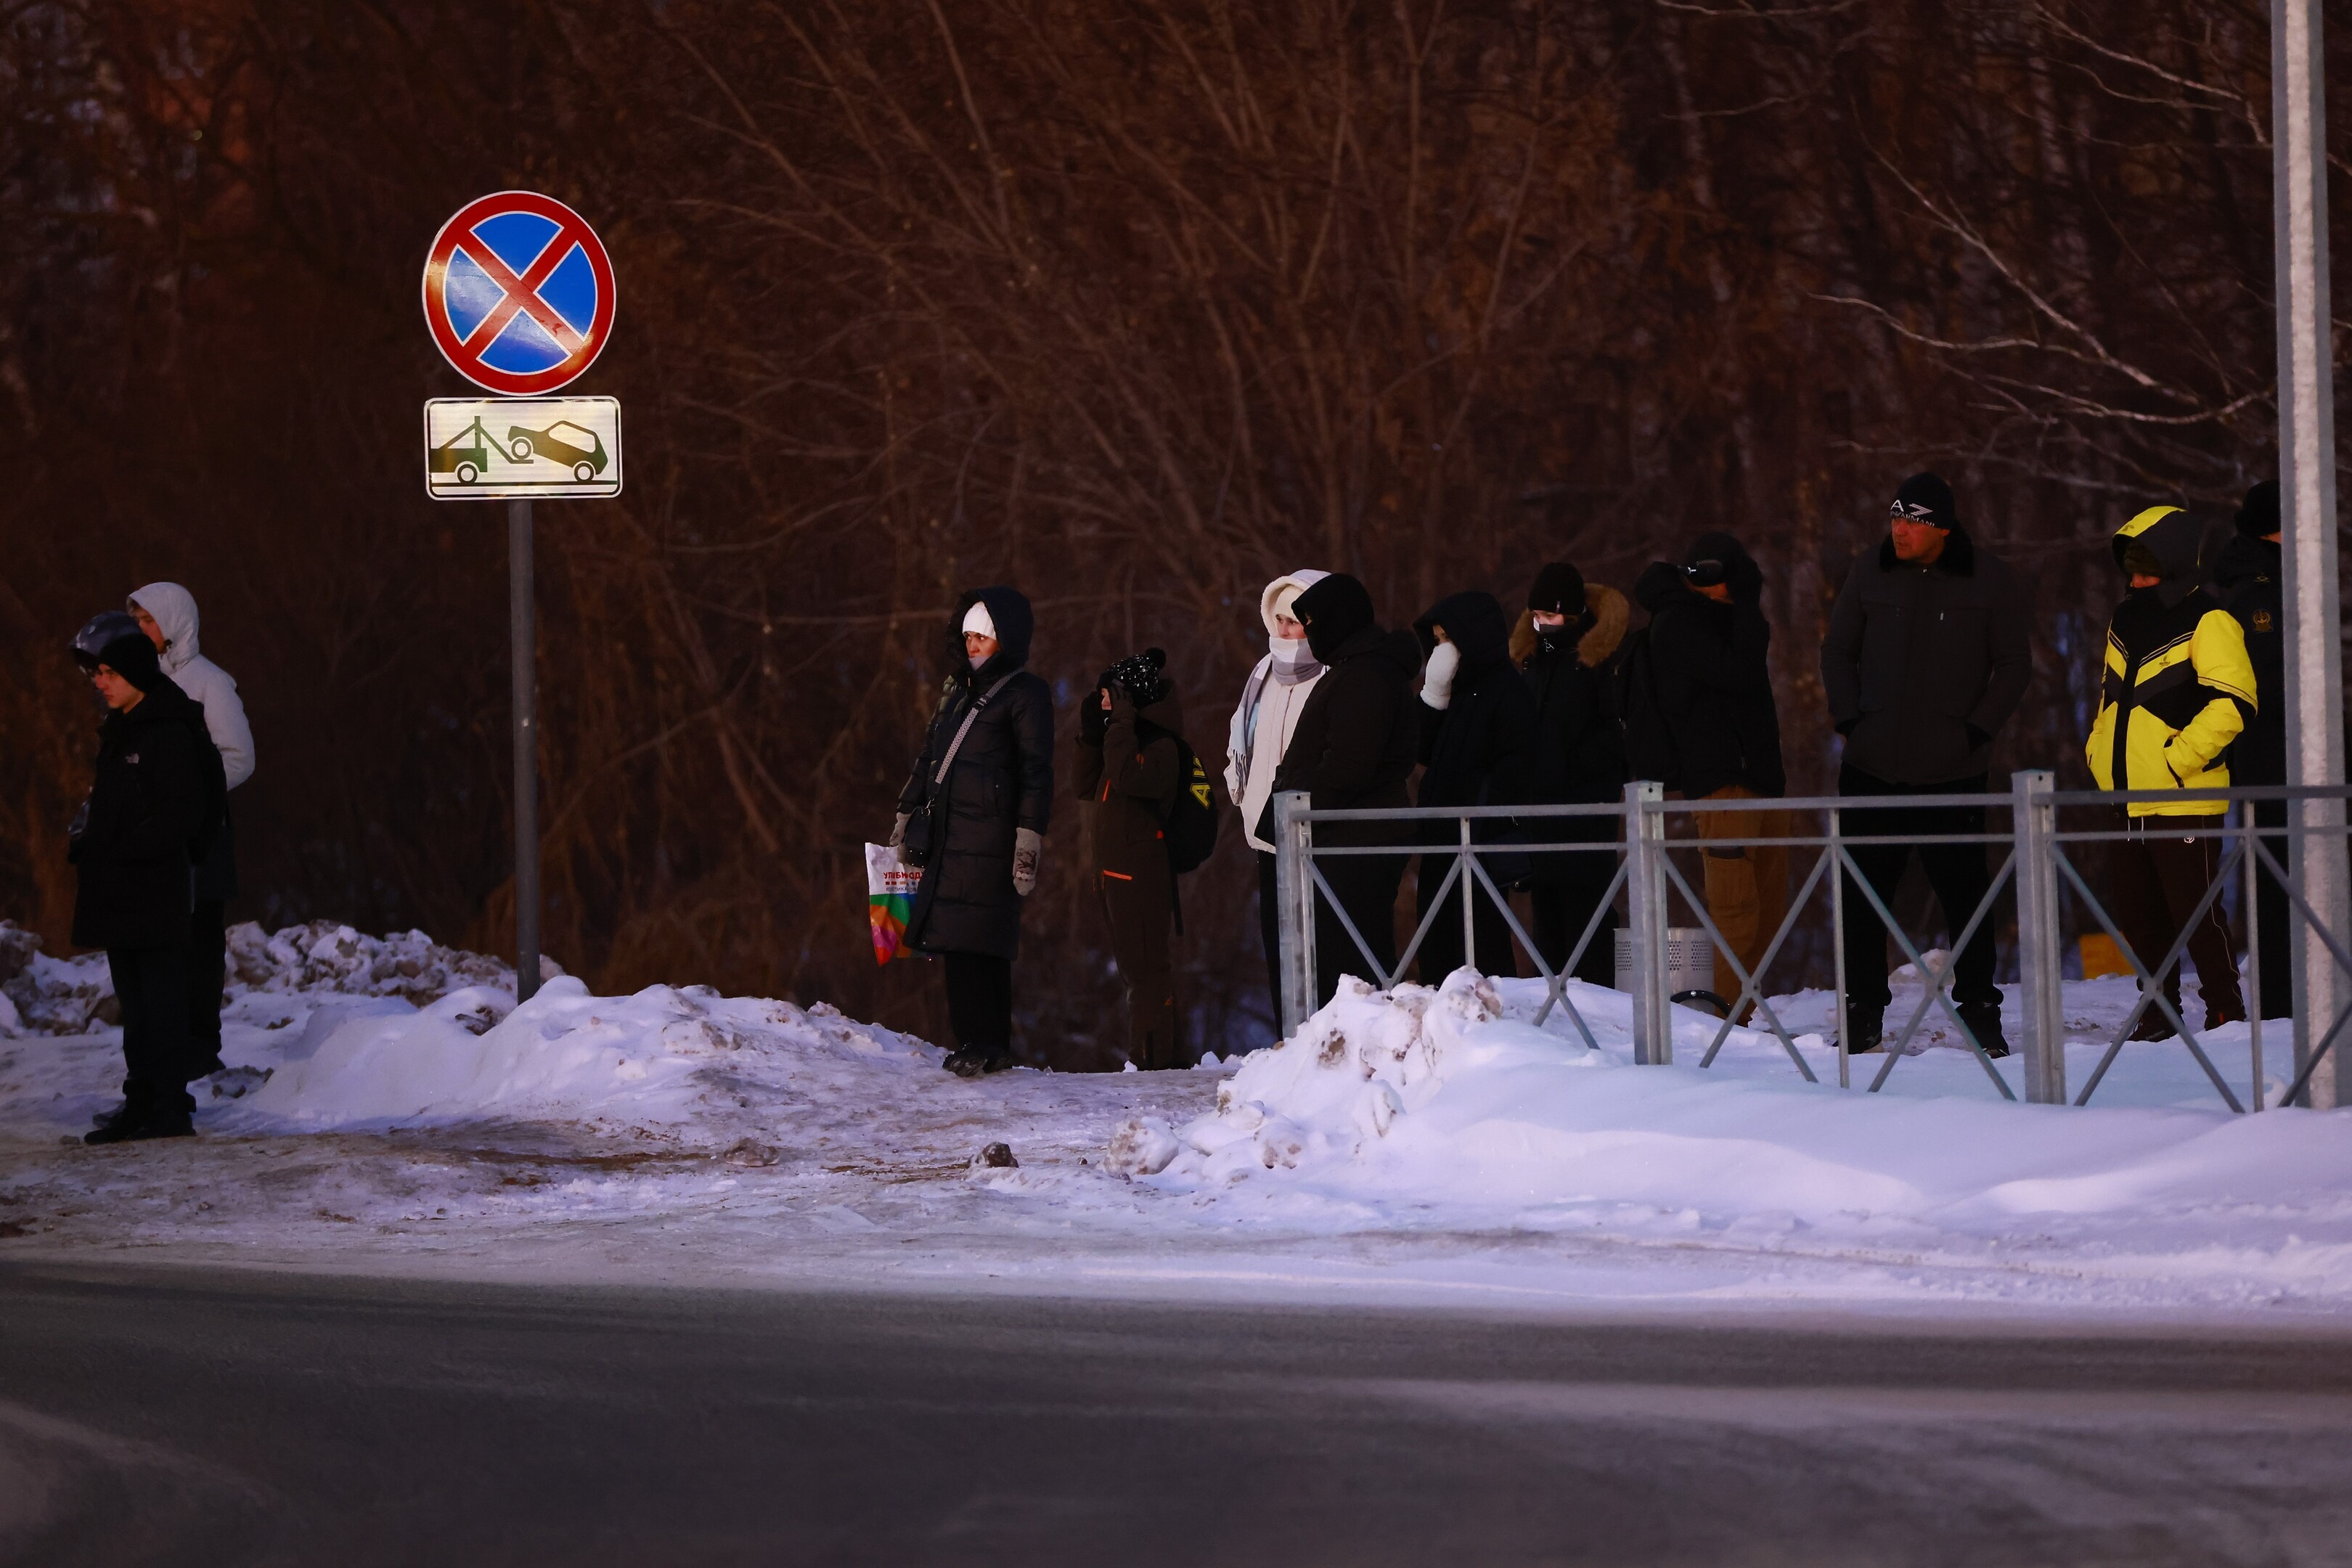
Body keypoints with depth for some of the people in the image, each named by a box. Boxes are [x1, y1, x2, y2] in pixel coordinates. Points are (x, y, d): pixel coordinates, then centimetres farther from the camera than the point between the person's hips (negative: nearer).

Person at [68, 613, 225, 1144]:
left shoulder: (169, 732, -13)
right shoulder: (119, 731, 16)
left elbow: (183, 816, -17)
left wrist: (119, 848, -17)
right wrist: (84, 837, 6)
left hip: (156, 891, -9)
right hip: (117, 895, 9)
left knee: (161, 999, -7)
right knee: (135, 1002, 13)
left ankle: (171, 1107, -6)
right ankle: (141, 1103, 18)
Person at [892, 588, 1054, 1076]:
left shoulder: (1025, 694, -1)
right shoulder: (957, 689, 22)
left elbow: (1037, 773, -8)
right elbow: (929, 756, 28)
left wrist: (1029, 839, -16)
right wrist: (907, 816, 26)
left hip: (990, 838, -7)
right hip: (947, 835, 7)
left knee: (979, 942, -13)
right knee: (958, 943, 3)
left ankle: (986, 1044, -12)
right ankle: (980, 1043, 6)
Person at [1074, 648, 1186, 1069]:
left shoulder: (1160, 746, -10)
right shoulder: (1126, 738, 19)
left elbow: (1128, 776, -27)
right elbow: (1088, 786, 19)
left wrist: (1121, 721, -19)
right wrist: (1089, 733, 9)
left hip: (1140, 872, -10)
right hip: (1115, 872, 10)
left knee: (1144, 967, -10)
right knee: (1136, 968, 13)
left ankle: (1155, 1054, -11)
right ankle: (1166, 1054, 18)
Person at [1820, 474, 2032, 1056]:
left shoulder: (1990, 580, 0)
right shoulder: (1870, 573, 5)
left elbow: (2015, 664, 5)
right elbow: (1838, 651, 15)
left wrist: (1977, 730, -5)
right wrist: (1849, 719, 3)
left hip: (1952, 769, -2)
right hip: (1871, 767, 2)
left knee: (1965, 895, 1)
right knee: (1862, 893, 2)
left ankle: (1979, 1011, 11)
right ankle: (1862, 1013, 11)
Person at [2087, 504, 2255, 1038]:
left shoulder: (2207, 622, -9)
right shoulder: (2125, 621, 16)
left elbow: (2232, 703, -18)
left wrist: (2180, 756, -21)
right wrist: (2098, 749, 14)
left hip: (2184, 798, -8)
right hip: (2127, 798, 8)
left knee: (2196, 912, -5)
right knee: (2136, 914, 11)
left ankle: (2225, 1013, 4)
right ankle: (2158, 1018, 21)